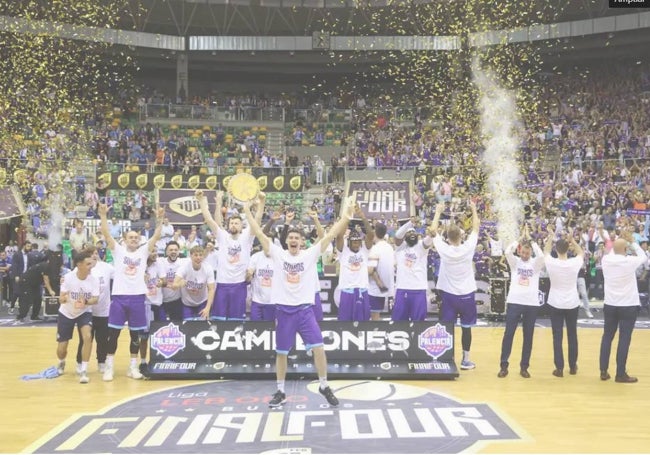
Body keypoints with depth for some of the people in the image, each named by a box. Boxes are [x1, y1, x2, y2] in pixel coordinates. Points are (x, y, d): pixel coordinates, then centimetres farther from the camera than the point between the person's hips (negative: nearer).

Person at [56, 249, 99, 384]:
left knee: (87, 337, -26)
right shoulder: (68, 277, -23)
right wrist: (64, 298, -46)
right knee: (62, 347, 4)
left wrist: (85, 302, -40)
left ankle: (83, 370, -13)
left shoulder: (94, 280, -19)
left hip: (84, 313, 0)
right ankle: (61, 363, 42)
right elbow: (61, 299, -22)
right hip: (66, 313, 0)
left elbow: (95, 299, -19)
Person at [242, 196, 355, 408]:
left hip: (305, 309, -1)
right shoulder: (278, 254, 1)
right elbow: (260, 234, -2)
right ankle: (280, 392, 22)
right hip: (283, 309, 1)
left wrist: (345, 217, -12)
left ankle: (324, 386, 13)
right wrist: (247, 212, -5)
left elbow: (330, 235, -6)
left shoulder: (311, 254, 0)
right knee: (281, 353, 8)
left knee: (318, 347, -6)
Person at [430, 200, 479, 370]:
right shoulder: (468, 248, -14)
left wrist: (438, 212, 10)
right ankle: (465, 360, 17)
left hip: (449, 294, 0)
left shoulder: (444, 249, -14)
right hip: (467, 294, 0)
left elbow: (433, 230, 0)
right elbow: (476, 228, 0)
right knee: (466, 327, 10)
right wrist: (473, 209, 12)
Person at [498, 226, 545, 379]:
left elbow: (541, 255, -17)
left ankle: (524, 366, 16)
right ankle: (504, 365, 7)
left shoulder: (535, 263, 5)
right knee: (508, 333, -1)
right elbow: (507, 252, -15)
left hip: (532, 303, 1)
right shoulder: (515, 262, 5)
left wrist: (530, 239, -9)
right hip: (514, 302, -1)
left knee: (528, 336, 6)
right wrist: (521, 238, -7)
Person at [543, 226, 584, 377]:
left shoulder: (551, 263, -13)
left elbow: (546, 251, 10)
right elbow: (581, 253, 12)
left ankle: (559, 368, 2)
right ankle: (573, 366, 24)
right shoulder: (575, 263, -12)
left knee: (557, 336, 3)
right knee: (572, 334, 14)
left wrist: (551, 236, 15)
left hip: (555, 304, -1)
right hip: (572, 303, 1)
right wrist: (572, 239, 6)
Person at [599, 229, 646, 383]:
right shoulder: (630, 261, -15)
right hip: (629, 306, -4)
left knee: (607, 336, 11)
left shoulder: (606, 260, -5)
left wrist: (619, 239, 18)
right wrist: (632, 241, 10)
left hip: (610, 305, 4)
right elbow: (644, 257, 6)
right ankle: (620, 374, 6)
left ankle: (603, 371, 15)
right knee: (624, 339, 1)